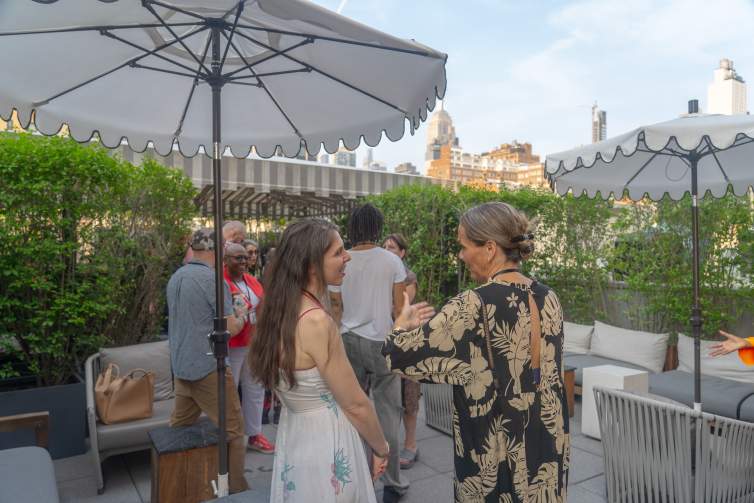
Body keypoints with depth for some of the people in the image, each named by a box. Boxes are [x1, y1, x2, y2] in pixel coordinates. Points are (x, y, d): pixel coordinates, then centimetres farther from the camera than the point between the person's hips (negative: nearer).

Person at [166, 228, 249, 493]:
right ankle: (236, 489, 7)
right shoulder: (213, 279, -17)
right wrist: (240, 321, 6)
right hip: (208, 366, -8)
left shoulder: (175, 277, 7)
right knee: (232, 429, 2)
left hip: (180, 364, 8)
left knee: (179, 427, 20)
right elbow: (230, 328, -14)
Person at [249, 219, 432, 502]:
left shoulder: (281, 311, -1)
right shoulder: (316, 321, -27)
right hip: (325, 448, -8)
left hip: (293, 439, 8)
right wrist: (381, 448, -1)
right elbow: (356, 405, -19)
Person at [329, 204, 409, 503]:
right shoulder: (392, 261, -5)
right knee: (387, 412, 5)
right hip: (381, 341, -3)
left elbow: (336, 308, 7)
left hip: (348, 340, 3)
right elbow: (398, 309, -4)